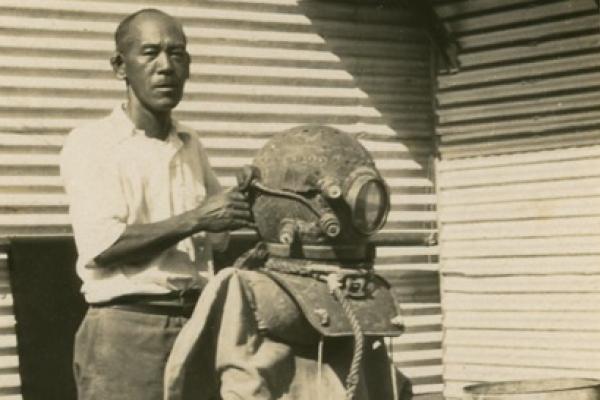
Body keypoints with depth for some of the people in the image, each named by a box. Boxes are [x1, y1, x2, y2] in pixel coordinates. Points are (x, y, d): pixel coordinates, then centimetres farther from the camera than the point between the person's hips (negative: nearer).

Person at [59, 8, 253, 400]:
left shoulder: (191, 144, 15)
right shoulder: (91, 143, -4)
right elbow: (100, 245, -16)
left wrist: (245, 206, 3)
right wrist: (194, 220, -20)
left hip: (197, 322, 6)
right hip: (126, 328, -6)